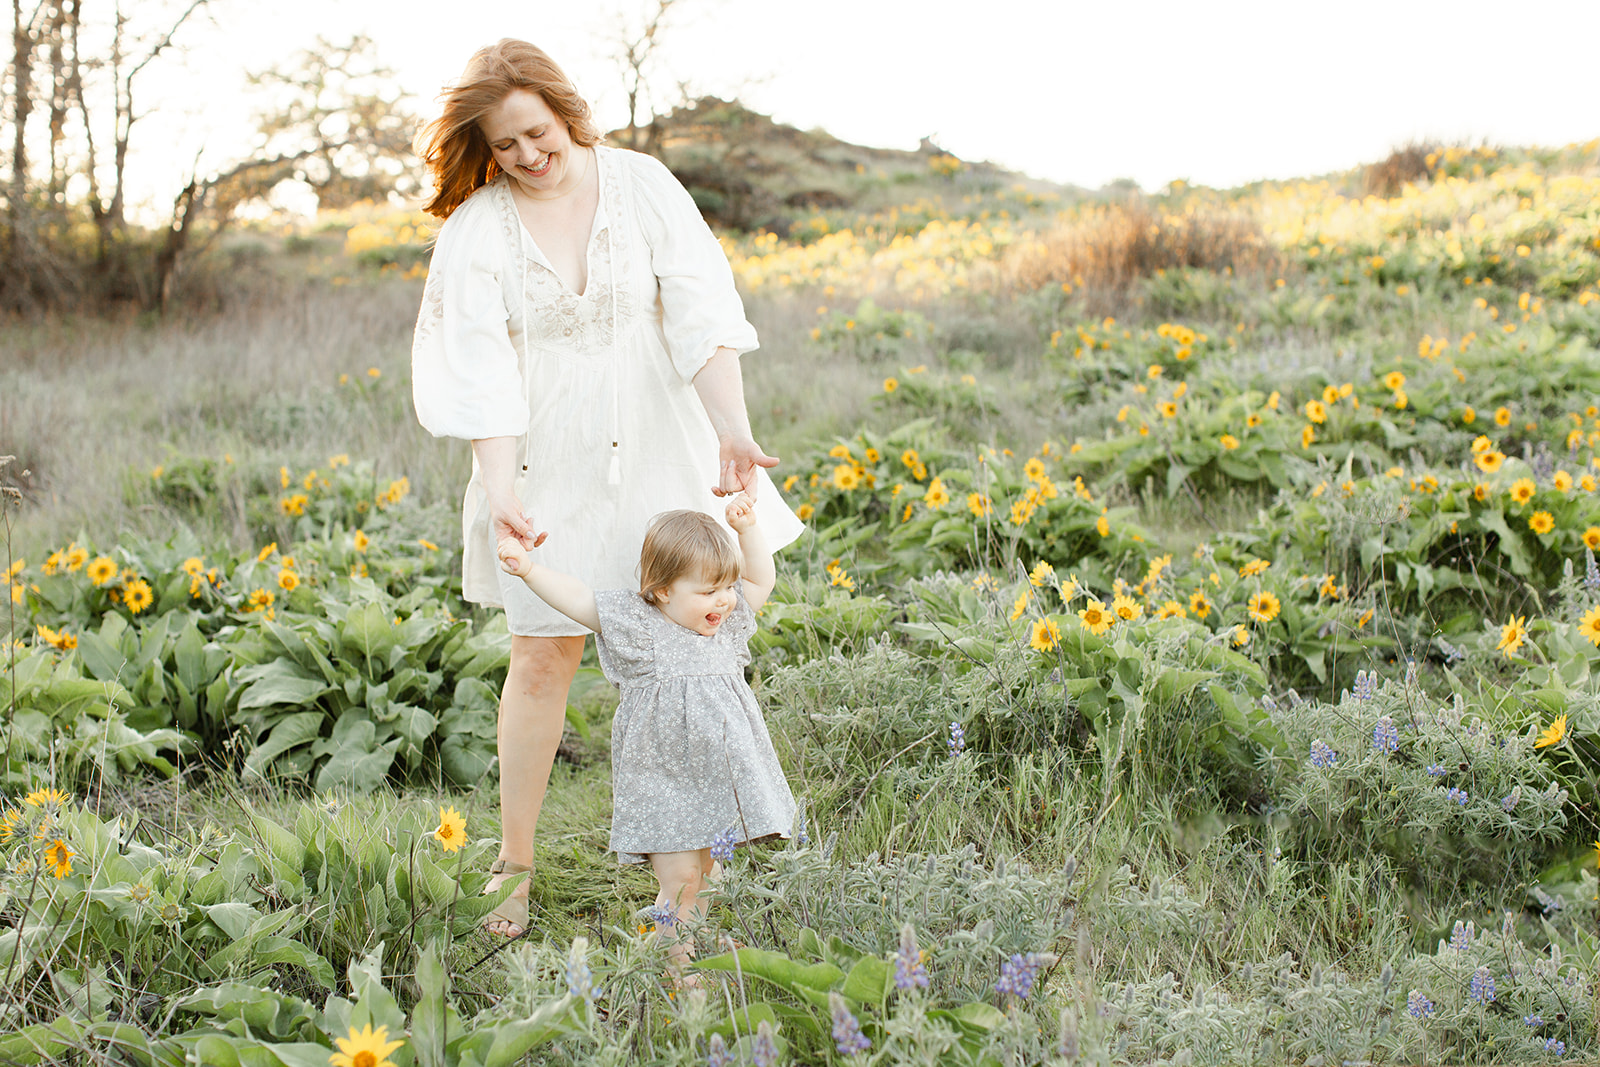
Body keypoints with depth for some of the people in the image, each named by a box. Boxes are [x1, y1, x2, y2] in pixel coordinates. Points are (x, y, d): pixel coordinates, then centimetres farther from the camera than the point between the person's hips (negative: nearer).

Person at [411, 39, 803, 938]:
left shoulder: (643, 185, -4)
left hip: (656, 452, 1)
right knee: (544, 656, 0)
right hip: (548, 467, -1)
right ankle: (515, 863, 14)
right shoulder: (476, 230, -5)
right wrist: (498, 486, -24)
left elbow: (700, 311, -13)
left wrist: (734, 430, -25)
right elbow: (482, 369, -11)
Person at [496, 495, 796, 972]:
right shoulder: (635, 625, -8)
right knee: (680, 878, -7)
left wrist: (748, 528, 5)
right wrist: (528, 568, -19)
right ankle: (678, 961, 2)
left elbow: (762, 581, 17)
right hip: (664, 784, -5)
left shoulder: (727, 623, 8)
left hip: (719, 780, 5)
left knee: (702, 877, 13)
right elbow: (578, 598, -9)